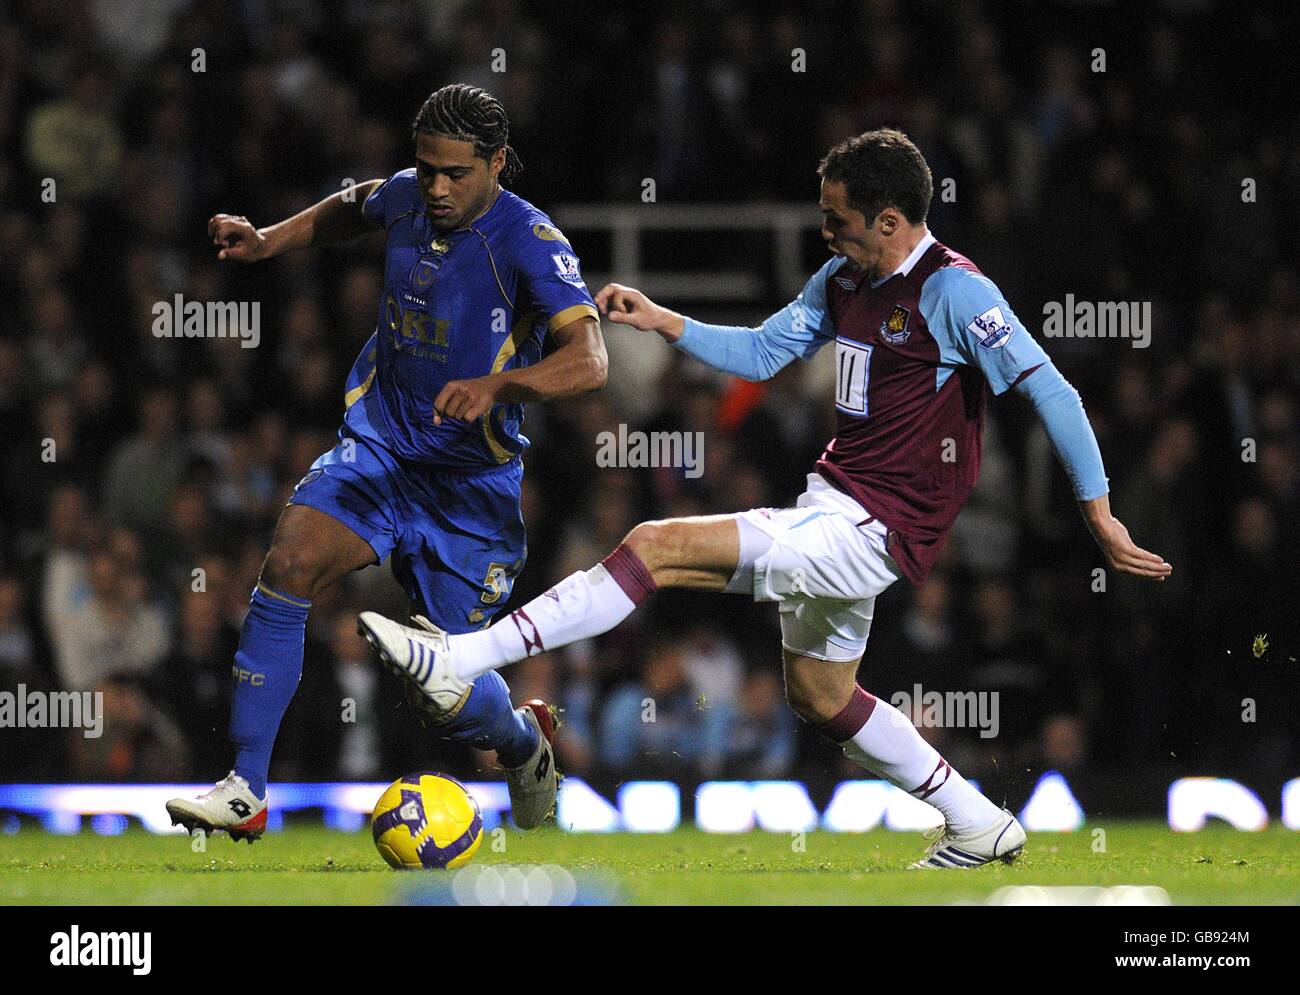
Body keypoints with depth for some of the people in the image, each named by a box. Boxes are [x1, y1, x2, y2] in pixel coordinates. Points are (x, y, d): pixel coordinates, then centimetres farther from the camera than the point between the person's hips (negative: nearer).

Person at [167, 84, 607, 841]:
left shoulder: (529, 244, -18)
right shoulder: (406, 198, 0)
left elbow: (588, 360, -33)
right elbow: (354, 208, 27)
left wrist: (495, 386, -49)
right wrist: (267, 242, 13)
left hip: (470, 485, -4)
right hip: (378, 446, 4)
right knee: (292, 562, -26)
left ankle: (524, 741, 40)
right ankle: (245, 791, -23)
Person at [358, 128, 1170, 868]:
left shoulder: (953, 292, -16)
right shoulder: (843, 279, 9)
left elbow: (1051, 392, -16)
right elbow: (761, 352, 21)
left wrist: (1098, 511, -16)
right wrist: (665, 322, 8)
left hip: (876, 531, -10)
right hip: (833, 504, 10)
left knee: (660, 546, -18)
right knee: (819, 698, 24)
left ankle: (458, 662, -20)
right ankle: (980, 828, 35)